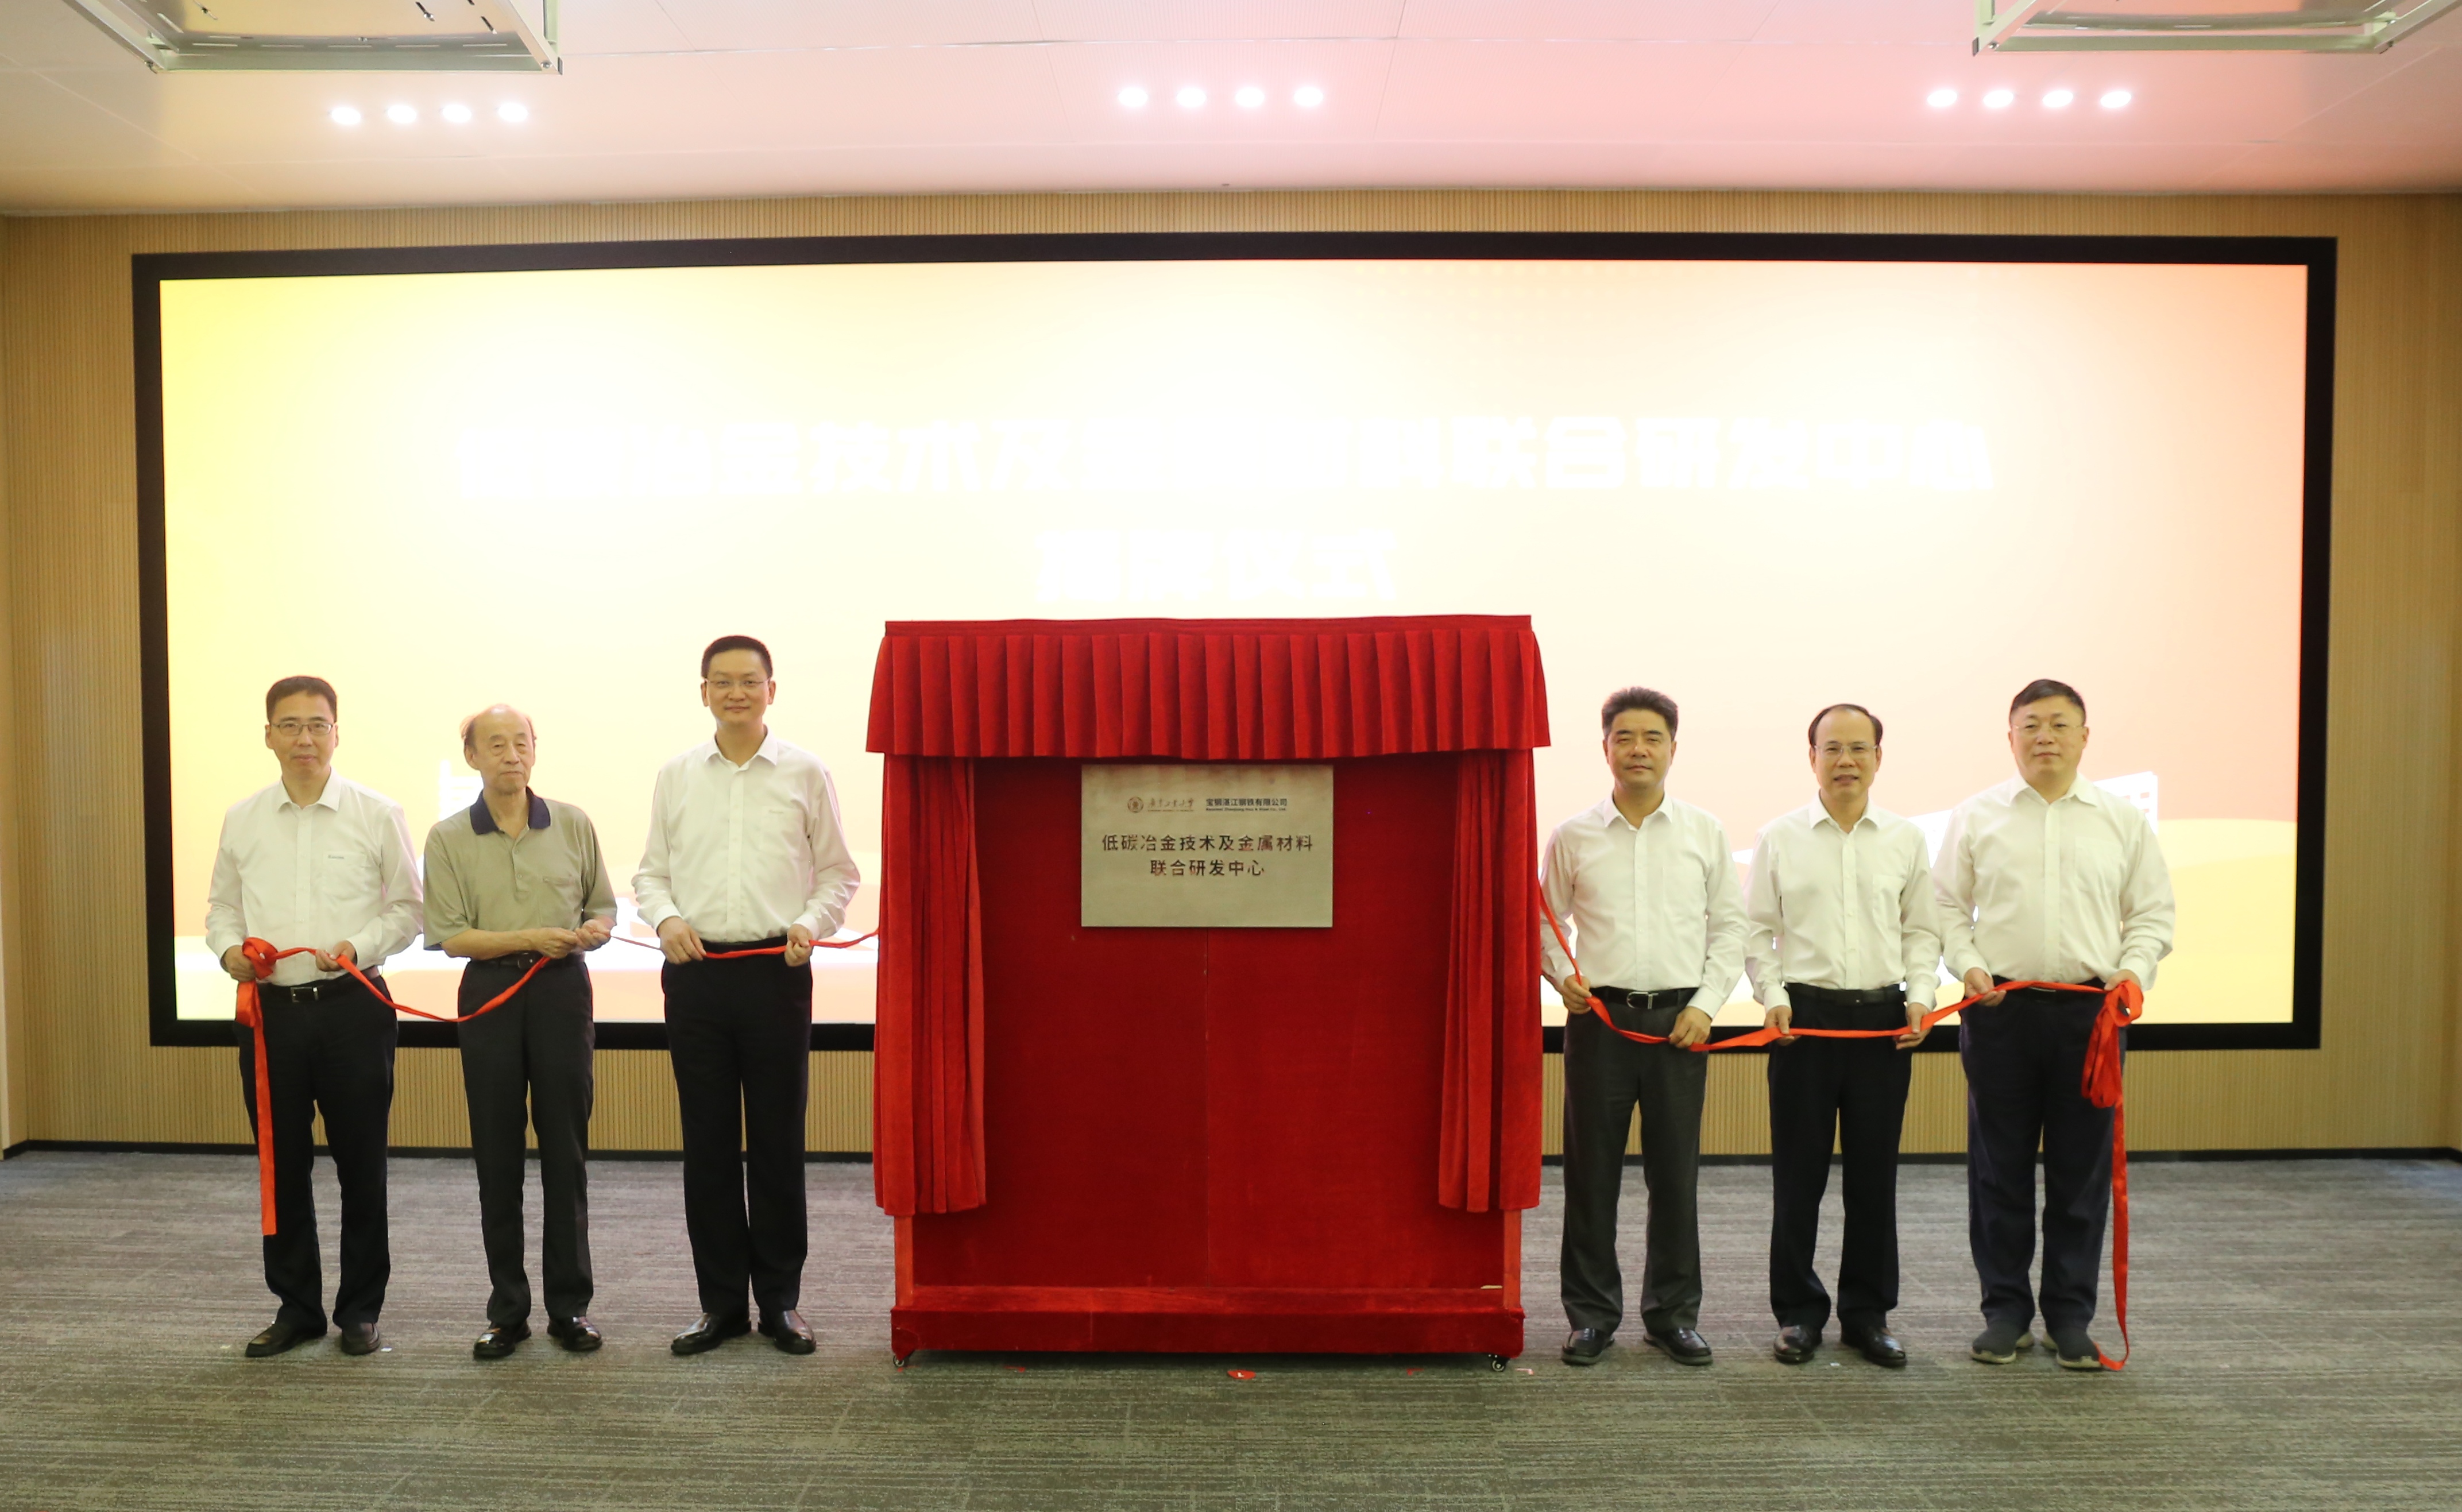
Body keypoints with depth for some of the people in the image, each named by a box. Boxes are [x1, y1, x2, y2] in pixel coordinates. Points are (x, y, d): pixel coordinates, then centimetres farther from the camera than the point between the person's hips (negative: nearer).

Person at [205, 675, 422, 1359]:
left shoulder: (377, 814, -1)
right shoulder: (242, 820, 8)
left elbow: (406, 908, 1)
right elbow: (222, 905, 14)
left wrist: (358, 949, -15)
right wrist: (231, 949, -6)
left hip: (353, 1005, -3)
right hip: (270, 1007, 3)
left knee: (361, 1163, 4)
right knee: (282, 1164, 10)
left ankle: (361, 1308, 18)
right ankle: (296, 1307, 24)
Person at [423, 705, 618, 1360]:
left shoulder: (573, 825, 5)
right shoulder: (448, 838, 1)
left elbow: (604, 907, 13)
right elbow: (449, 935, -4)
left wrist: (592, 931, -9)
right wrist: (530, 939, -16)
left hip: (563, 992, 1)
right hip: (490, 993, 0)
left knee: (566, 1151, 3)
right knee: (497, 1157, 5)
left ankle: (570, 1305, 14)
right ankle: (507, 1310, 17)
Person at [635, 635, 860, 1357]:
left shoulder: (805, 773, 3)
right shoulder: (675, 777, 9)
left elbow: (837, 870, 6)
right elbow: (651, 871, 12)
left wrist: (812, 923, -11)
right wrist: (666, 917, -7)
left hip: (776, 968, -2)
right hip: (696, 969, 2)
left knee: (778, 1141, 4)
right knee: (707, 1142, 7)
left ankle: (780, 1300, 16)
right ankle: (721, 1300, 19)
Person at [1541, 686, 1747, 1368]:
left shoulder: (1704, 832, 7)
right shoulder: (1573, 837, 5)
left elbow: (1730, 925, 8)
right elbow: (1544, 923, 11)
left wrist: (1705, 1003, -2)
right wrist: (1562, 977, -6)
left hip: (1679, 1019, 1)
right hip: (1600, 1017, 0)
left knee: (1676, 1175, 6)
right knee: (1592, 1172, 3)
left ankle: (1673, 1313, 20)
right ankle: (1592, 1313, 16)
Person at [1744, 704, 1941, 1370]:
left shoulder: (1906, 840, 8)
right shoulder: (1780, 838, 3)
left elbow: (1923, 931, 11)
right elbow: (1757, 930, 4)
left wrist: (1920, 996, -3)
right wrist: (1773, 996, -8)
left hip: (1884, 1017, 2)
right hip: (1804, 1015, -1)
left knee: (1874, 1174, 7)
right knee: (1798, 1173, 3)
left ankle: (1868, 1313, 20)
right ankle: (1798, 1312, 15)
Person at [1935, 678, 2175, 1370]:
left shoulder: (2123, 820, 8)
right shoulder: (1976, 817, 6)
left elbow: (2152, 912, 9)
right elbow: (1947, 906, 6)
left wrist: (2135, 968, -8)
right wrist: (1968, 965, -9)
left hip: (2090, 1010, 1)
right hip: (2000, 1008, -1)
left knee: (2082, 1172, 6)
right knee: (2000, 1171, 5)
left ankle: (2070, 1316, 18)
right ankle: (2005, 1311, 16)